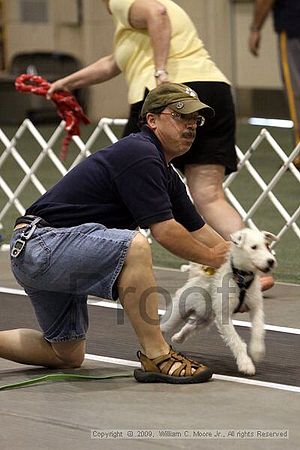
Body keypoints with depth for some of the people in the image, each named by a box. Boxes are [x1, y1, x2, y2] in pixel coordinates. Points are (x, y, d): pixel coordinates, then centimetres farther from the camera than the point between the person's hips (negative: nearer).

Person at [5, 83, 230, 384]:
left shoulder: (165, 175, 14)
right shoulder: (140, 154, -17)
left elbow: (198, 230, 19)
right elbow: (164, 231, -19)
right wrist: (211, 257, -4)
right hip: (40, 243, -11)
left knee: (67, 356, 20)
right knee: (133, 246, -31)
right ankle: (155, 357, -23)